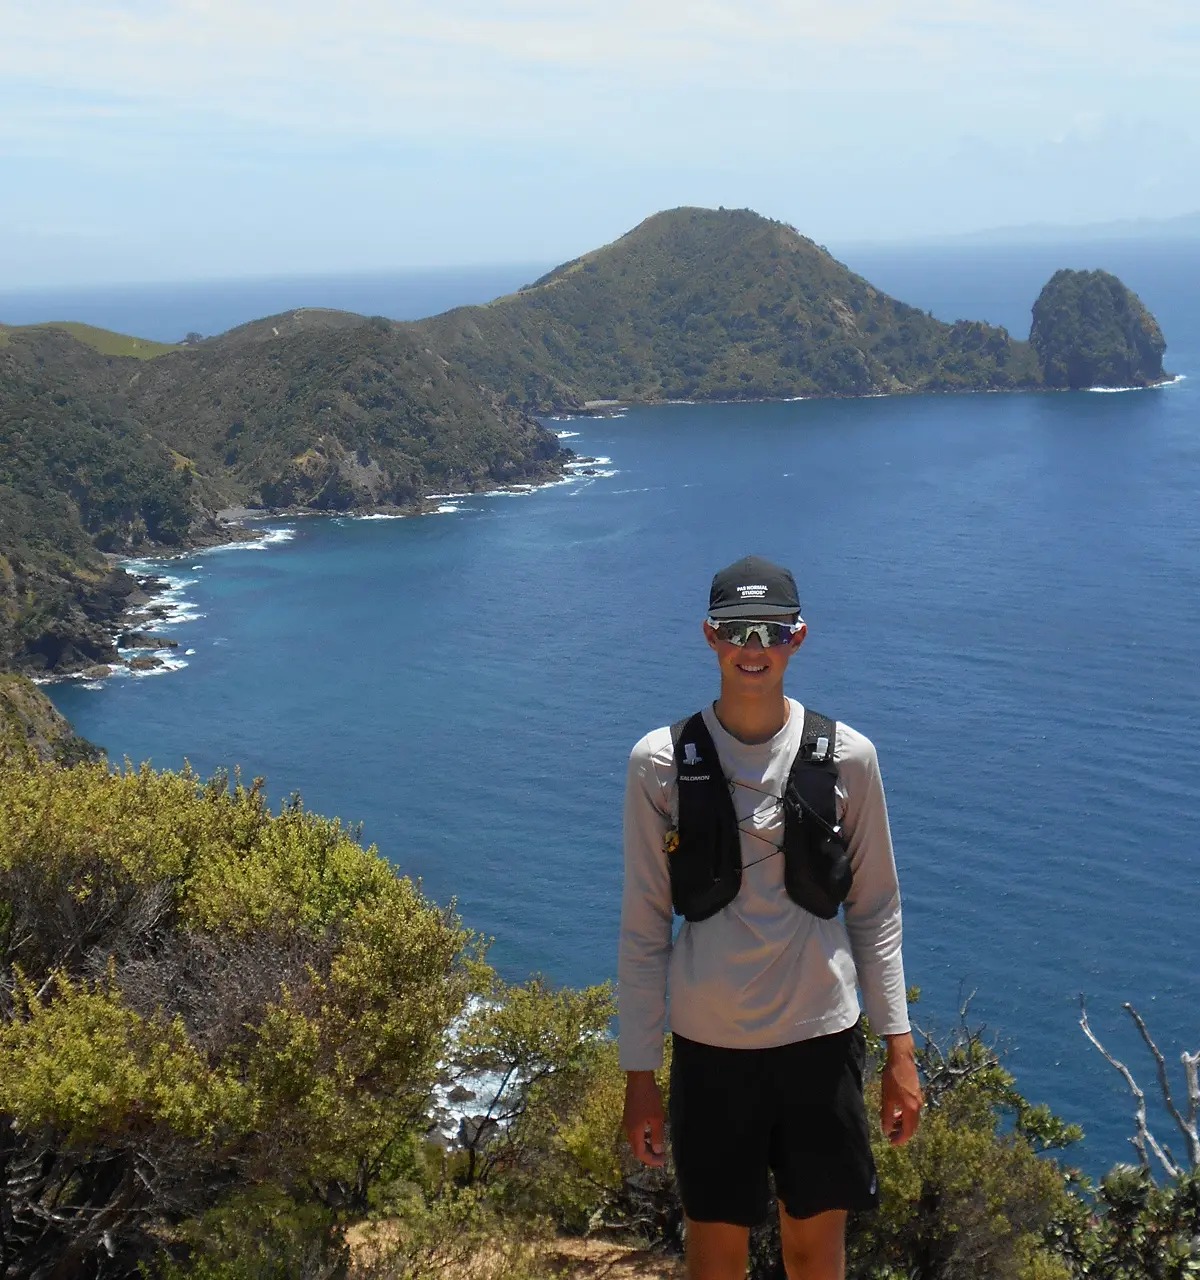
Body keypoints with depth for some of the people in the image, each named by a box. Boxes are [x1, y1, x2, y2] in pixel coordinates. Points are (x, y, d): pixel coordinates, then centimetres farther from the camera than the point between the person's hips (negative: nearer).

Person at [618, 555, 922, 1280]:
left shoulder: (847, 757, -3)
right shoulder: (661, 763, -6)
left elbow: (876, 911, 4)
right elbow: (645, 928, -1)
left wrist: (900, 1050, 1)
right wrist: (639, 1072, -1)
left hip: (823, 1037, 1)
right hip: (710, 1046, -1)